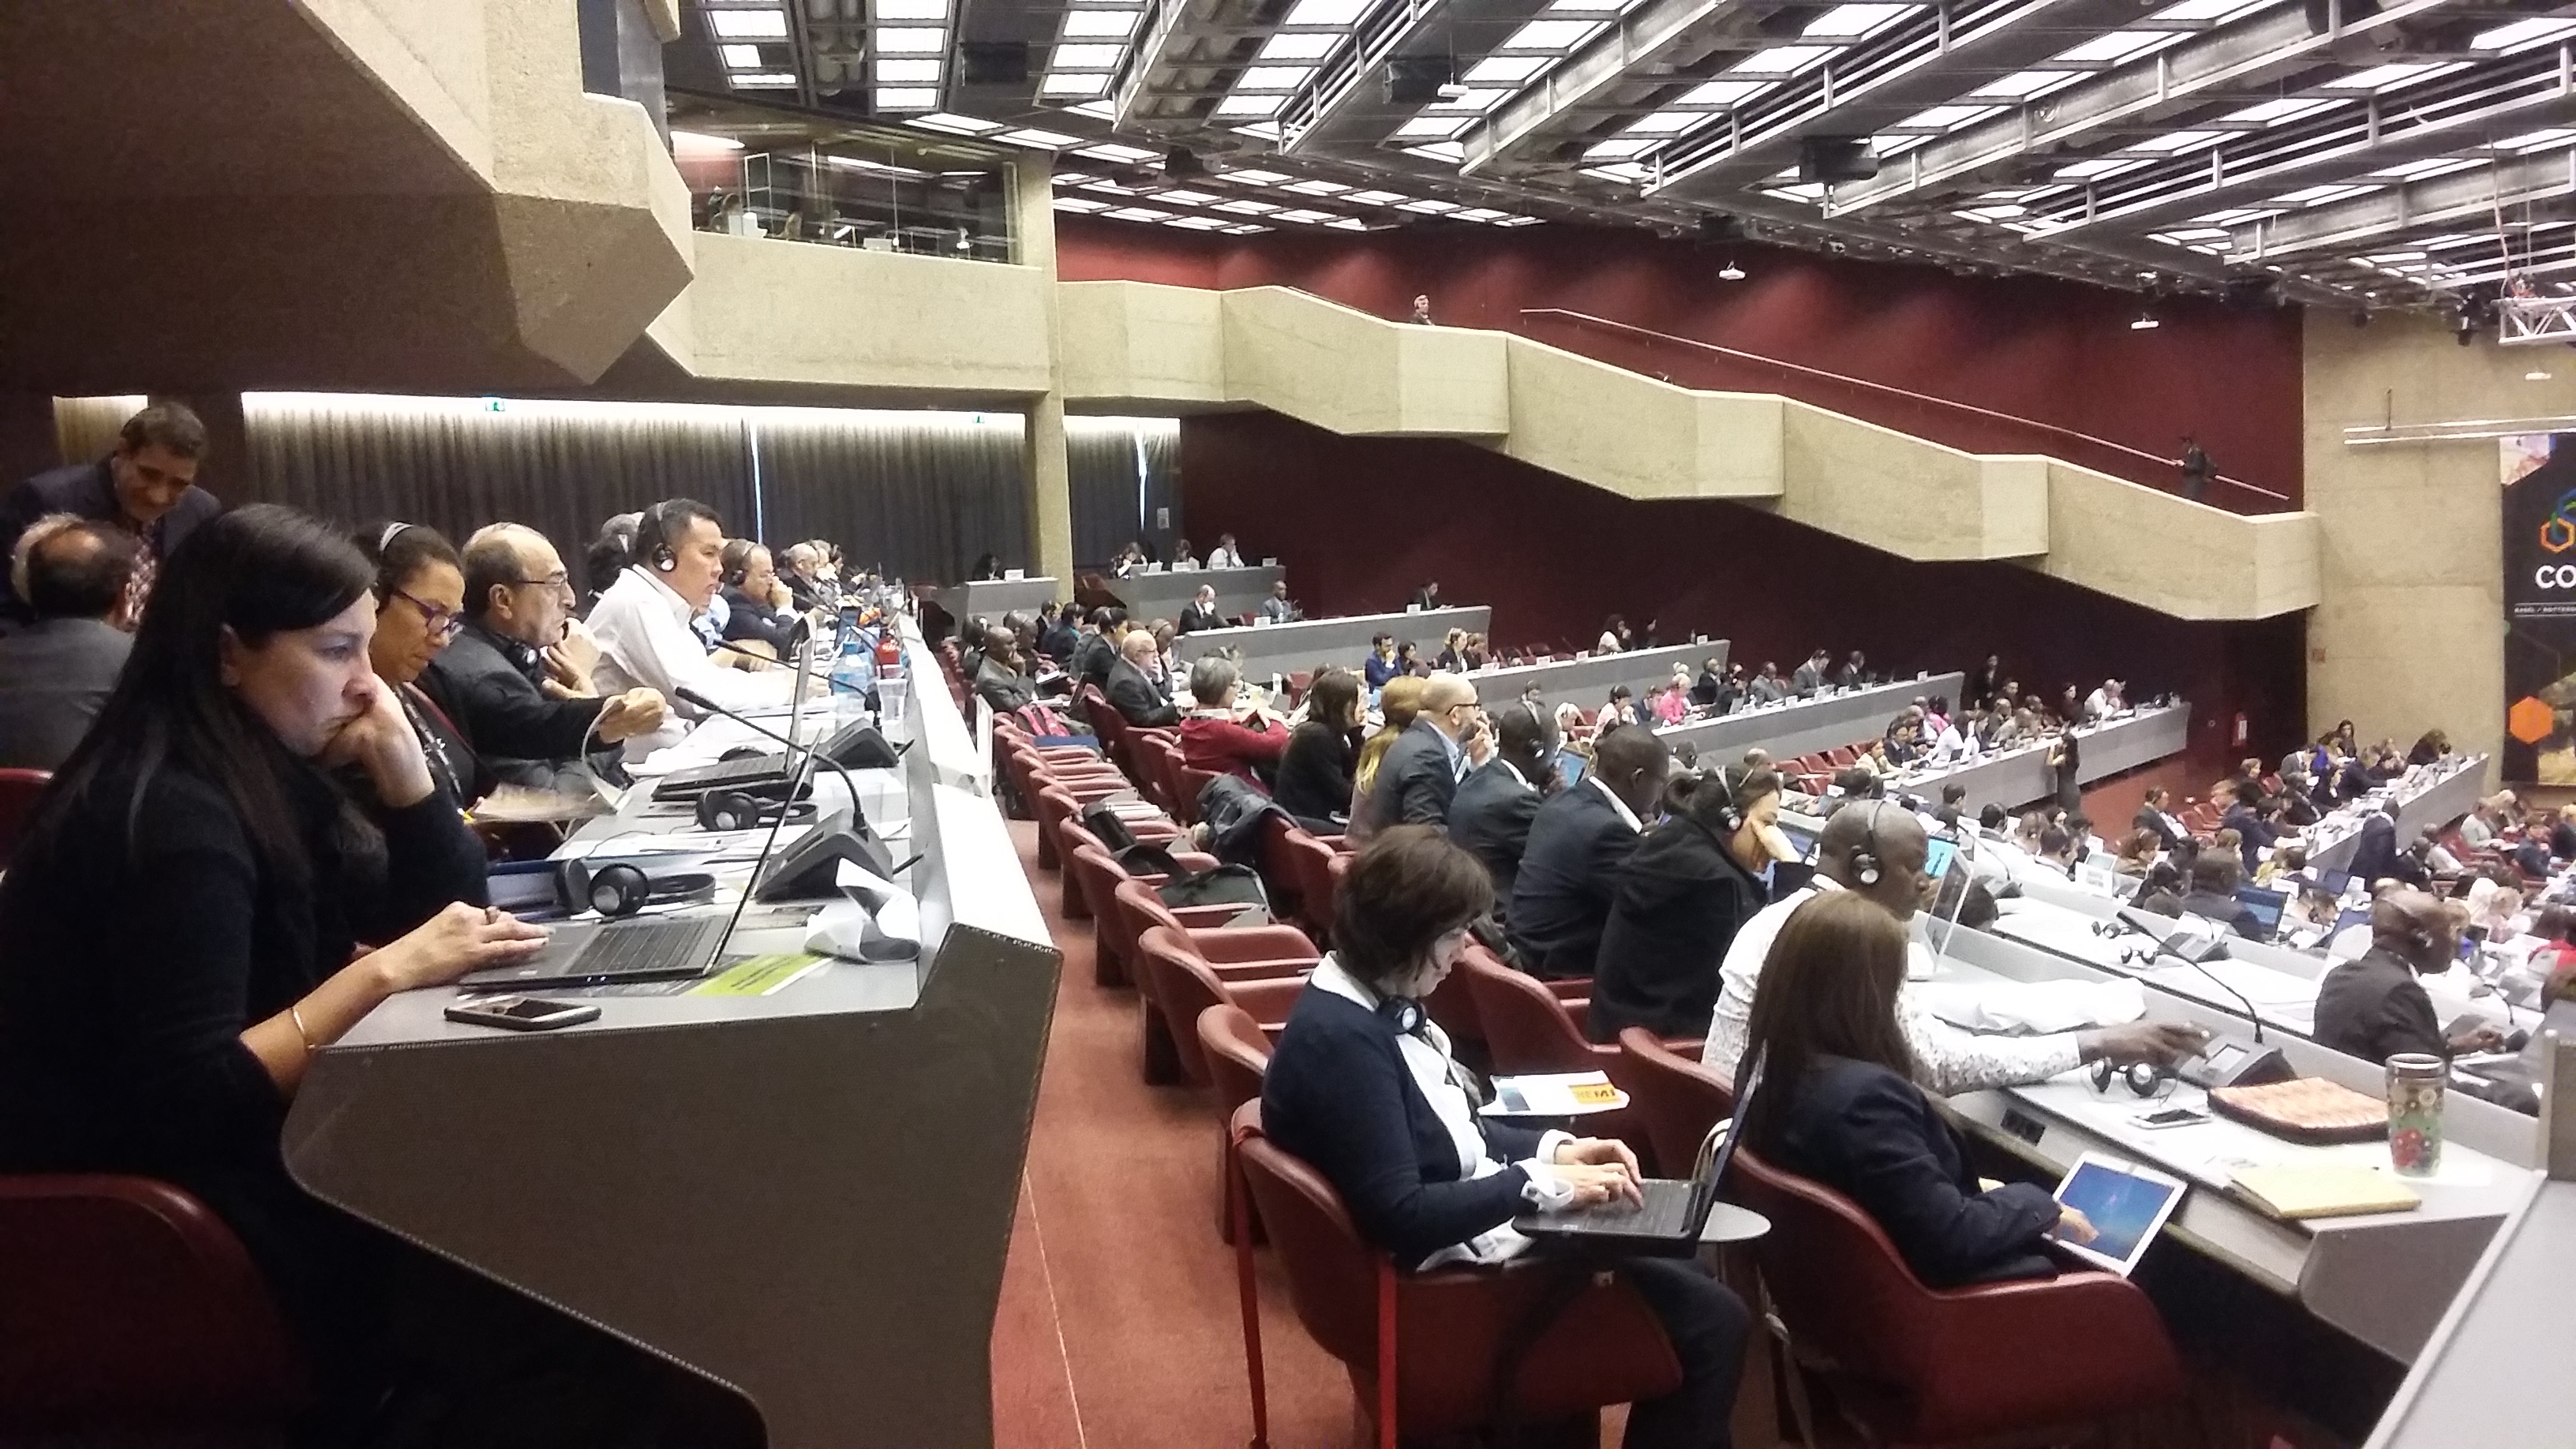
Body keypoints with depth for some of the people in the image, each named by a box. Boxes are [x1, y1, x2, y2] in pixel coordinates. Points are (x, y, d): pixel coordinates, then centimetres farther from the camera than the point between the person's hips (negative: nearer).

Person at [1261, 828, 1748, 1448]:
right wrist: (1543, 1182, -23)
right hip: (1459, 1256, -10)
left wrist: (1555, 1148, -1)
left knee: (1688, 1275, 14)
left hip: (1487, 1209, 10)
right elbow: (1400, 1215, -28)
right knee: (1714, 1321, -6)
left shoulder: (1379, 1001, 3)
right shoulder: (1339, 1038, -27)